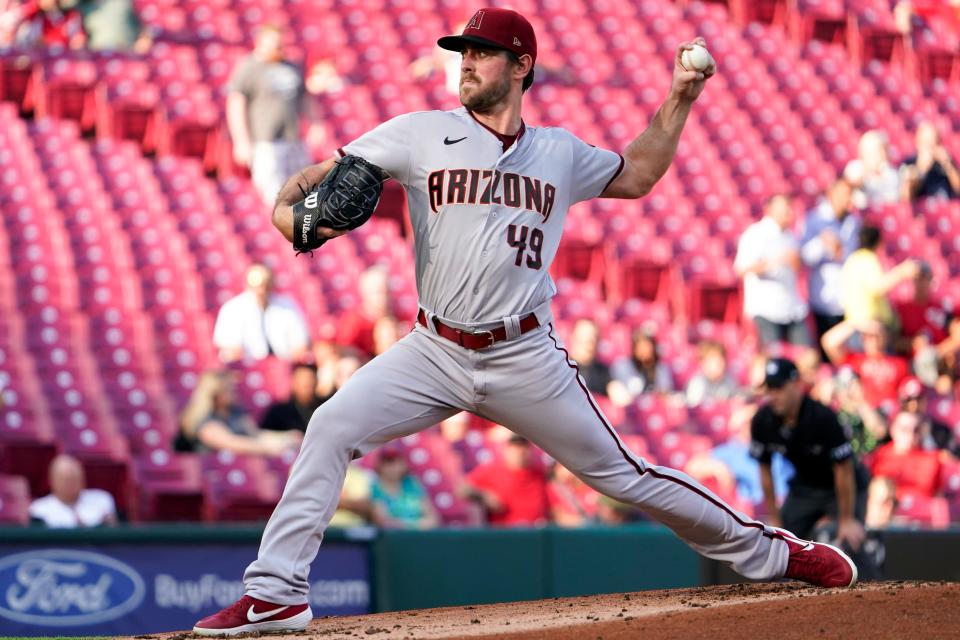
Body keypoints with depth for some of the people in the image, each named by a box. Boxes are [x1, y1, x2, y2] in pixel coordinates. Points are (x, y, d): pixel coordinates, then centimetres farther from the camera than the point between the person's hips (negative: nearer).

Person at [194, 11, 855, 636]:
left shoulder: (560, 152, 9)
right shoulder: (421, 135, 2)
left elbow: (635, 176, 27)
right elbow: (321, 174, -1)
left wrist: (679, 101, 17)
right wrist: (288, 210, -23)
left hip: (526, 359, 0)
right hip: (434, 352, 0)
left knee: (620, 475, 3)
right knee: (331, 428, -19)